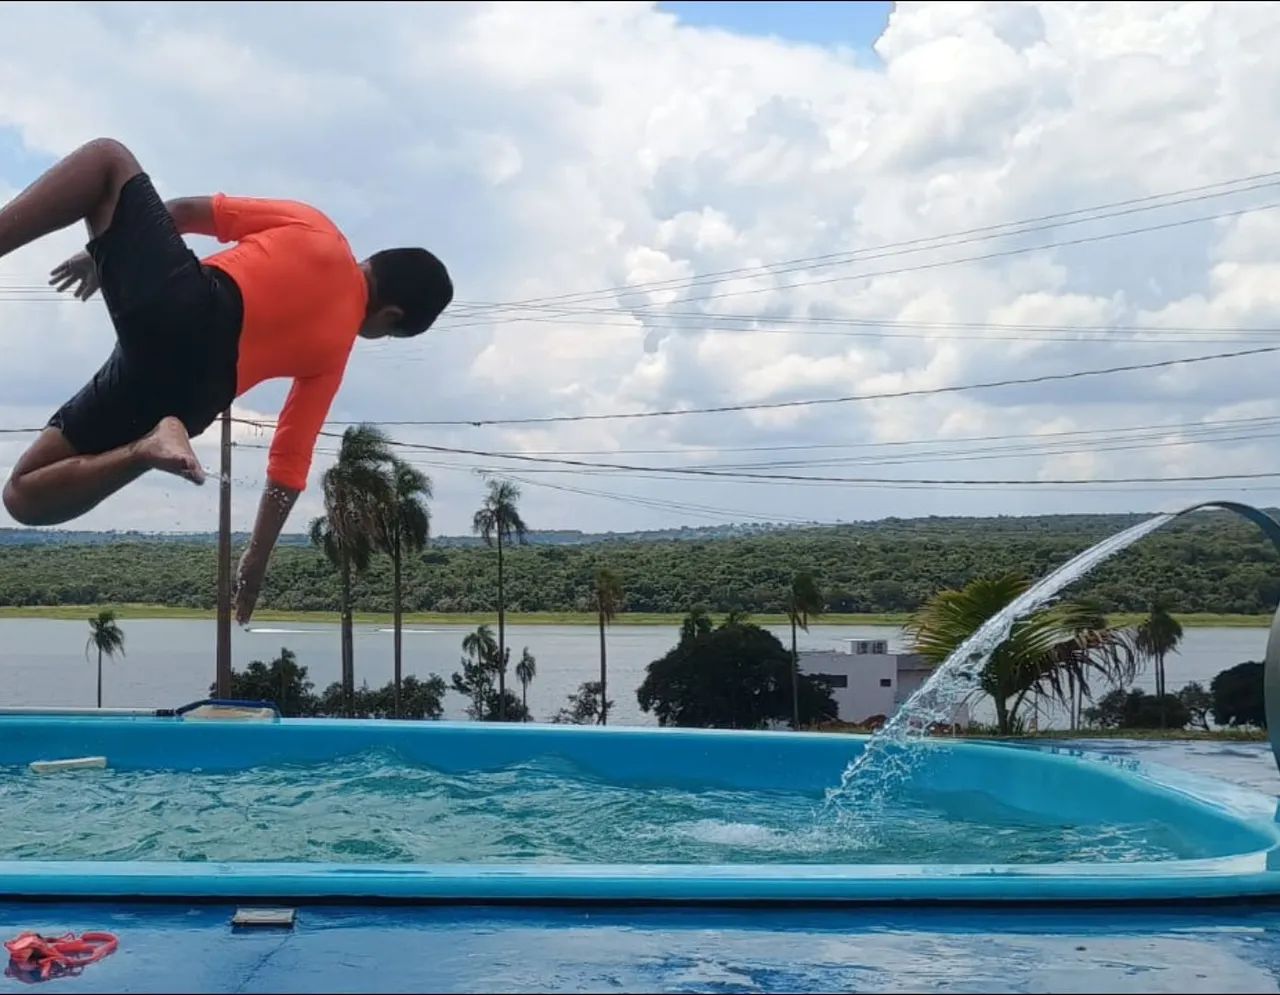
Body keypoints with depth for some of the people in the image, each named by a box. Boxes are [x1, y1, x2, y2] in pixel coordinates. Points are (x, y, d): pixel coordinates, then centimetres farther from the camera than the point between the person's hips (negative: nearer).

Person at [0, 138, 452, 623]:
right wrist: (256, 561, 33)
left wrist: (106, 250, 33)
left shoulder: (314, 229, 21)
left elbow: (185, 211, 19)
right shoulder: (335, 352, 22)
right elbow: (289, 467, 21)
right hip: (188, 396, 1)